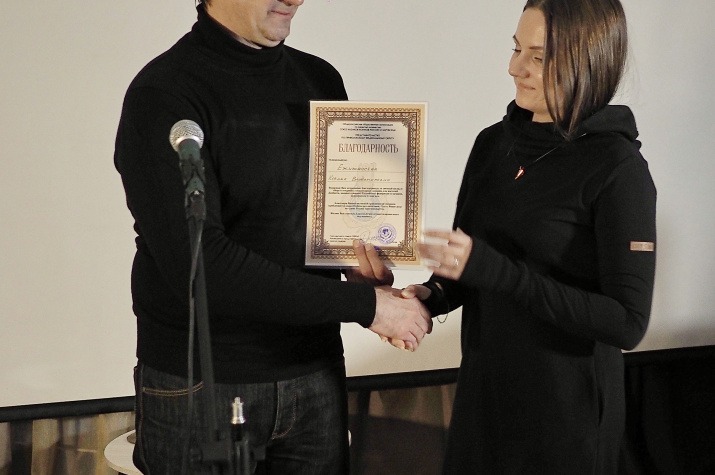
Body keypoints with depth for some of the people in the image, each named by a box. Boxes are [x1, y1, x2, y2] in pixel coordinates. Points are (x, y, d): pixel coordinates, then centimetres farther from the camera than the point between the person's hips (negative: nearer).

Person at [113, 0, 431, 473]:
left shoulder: (321, 79, 7)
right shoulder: (164, 94, -14)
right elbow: (200, 265, -23)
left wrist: (366, 260, -5)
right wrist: (363, 304, -21)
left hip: (317, 375, 6)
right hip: (202, 386, -5)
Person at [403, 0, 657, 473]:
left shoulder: (617, 168, -16)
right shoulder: (494, 143, 3)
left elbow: (628, 323, -20)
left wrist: (494, 270, -26)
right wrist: (433, 295, -8)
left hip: (566, 411, -6)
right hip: (483, 393, 6)